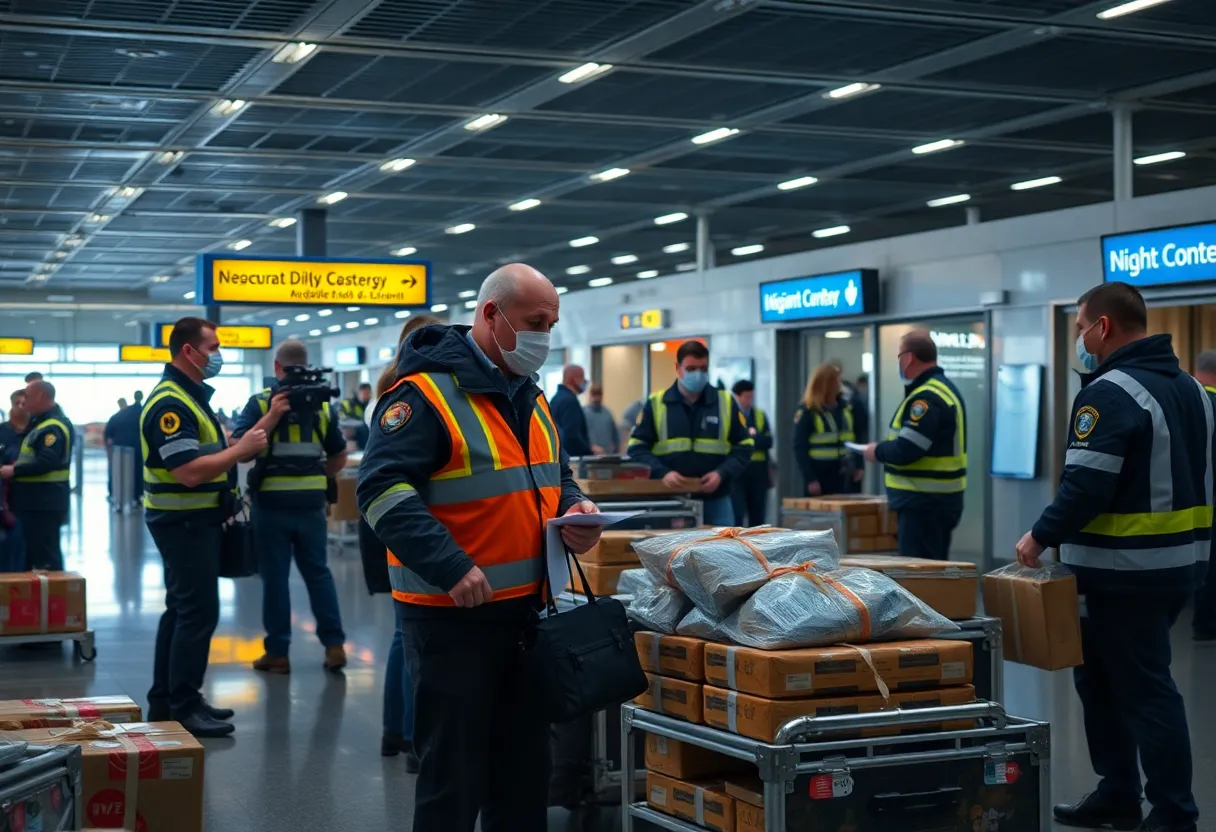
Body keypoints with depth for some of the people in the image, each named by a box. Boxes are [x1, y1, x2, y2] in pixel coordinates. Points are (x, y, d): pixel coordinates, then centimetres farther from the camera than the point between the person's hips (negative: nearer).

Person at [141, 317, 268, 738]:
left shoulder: (191, 395, 14)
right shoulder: (170, 403, -20)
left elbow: (210, 451, 17)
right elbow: (189, 472, -28)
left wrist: (268, 421, 9)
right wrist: (241, 450, -19)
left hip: (196, 519, 11)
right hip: (184, 521, -11)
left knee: (183, 609, 14)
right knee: (199, 612, -8)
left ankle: (166, 701, 22)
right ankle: (183, 709, -2)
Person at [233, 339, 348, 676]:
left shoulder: (261, 403, -5)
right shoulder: (323, 405, 5)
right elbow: (339, 458, 10)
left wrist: (272, 416, -20)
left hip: (272, 502, -3)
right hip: (311, 503, 3)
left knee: (275, 577, 3)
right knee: (318, 572, 13)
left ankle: (278, 652, 8)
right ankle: (334, 644, 8)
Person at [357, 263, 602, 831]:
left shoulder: (530, 397, 13)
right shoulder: (426, 394, -14)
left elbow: (552, 476, 24)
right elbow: (382, 489, -22)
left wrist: (575, 508, 1)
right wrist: (450, 567, -29)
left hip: (526, 610, 8)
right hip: (452, 614, -8)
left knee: (525, 763, 16)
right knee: (454, 770, 2)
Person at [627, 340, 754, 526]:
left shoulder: (725, 402, 6)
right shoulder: (656, 403, 4)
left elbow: (744, 446, 9)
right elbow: (637, 447, 4)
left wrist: (722, 474, -9)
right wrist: (662, 473, -14)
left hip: (715, 501, 1)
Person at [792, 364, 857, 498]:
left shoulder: (844, 406, 10)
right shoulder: (807, 411, -9)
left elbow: (851, 440, 16)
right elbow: (800, 448, -12)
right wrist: (810, 479, -17)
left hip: (841, 476, 6)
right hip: (818, 476, -6)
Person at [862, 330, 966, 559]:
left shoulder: (927, 397, -19)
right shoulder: (943, 388, 16)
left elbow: (905, 450, -25)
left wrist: (877, 452, -6)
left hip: (925, 501, -11)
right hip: (940, 497, 11)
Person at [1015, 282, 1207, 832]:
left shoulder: (1110, 394, -17)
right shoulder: (1191, 389, 14)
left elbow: (1086, 486, -23)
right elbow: (1194, 479, 18)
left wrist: (1042, 536, -11)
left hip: (1125, 572, -9)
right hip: (1180, 561, 9)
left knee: (1143, 689, -1)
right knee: (1103, 674, 19)